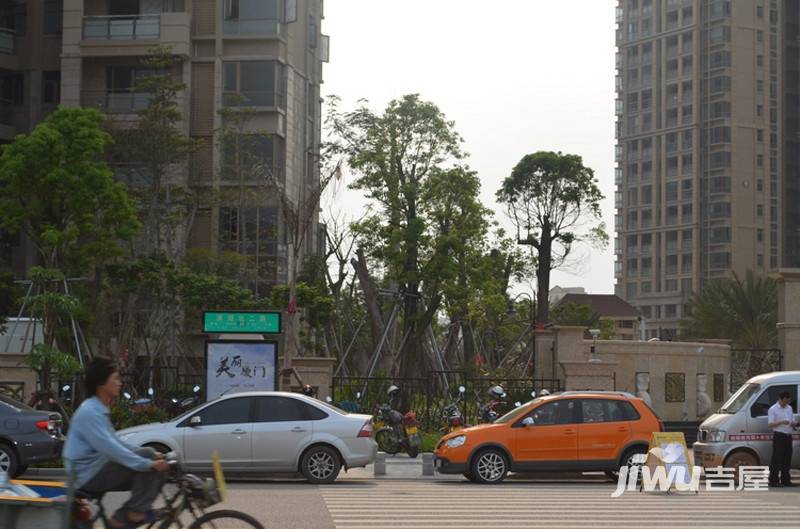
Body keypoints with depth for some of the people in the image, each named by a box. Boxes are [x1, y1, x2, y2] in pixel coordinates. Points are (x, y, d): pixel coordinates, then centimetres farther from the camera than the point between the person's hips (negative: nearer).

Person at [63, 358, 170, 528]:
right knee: (147, 457, -18)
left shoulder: (99, 410, 14)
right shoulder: (89, 412, -18)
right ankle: (137, 511, -11)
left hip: (97, 471, 10)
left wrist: (151, 457, 9)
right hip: (90, 475, -10)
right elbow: (111, 449, -27)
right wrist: (149, 463, -27)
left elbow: (115, 444, 20)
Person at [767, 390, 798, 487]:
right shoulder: (773, 409, -5)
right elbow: (770, 424, -11)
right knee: (777, 459, -8)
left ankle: (785, 480, 15)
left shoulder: (789, 408, 16)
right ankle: (773, 481, -6)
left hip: (788, 436, 7)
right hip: (779, 436, -7)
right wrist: (781, 422, -24)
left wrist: (794, 424, -3)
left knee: (787, 459, 9)